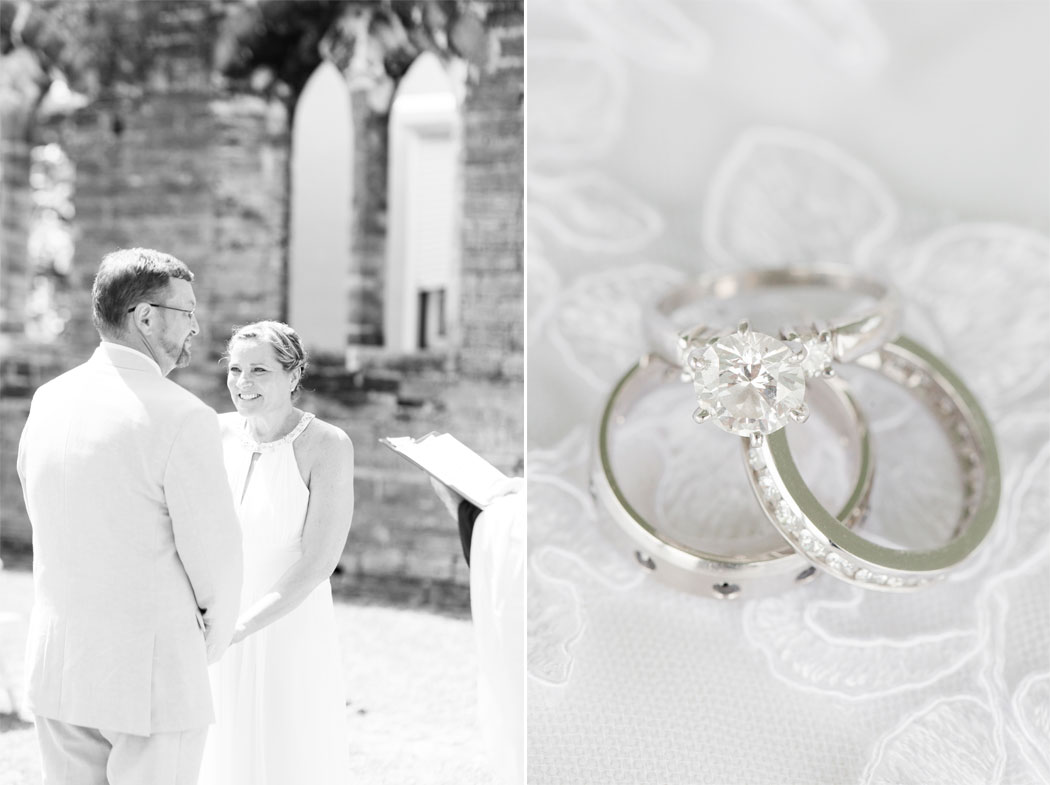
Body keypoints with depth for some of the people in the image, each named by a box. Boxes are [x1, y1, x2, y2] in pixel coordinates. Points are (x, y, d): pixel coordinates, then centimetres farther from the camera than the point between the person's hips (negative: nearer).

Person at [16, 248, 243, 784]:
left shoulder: (48, 402, 3)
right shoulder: (182, 418, -18)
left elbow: (45, 522, 11)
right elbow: (214, 555, -13)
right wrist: (215, 635, 6)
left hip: (56, 661, 7)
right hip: (151, 671, -6)